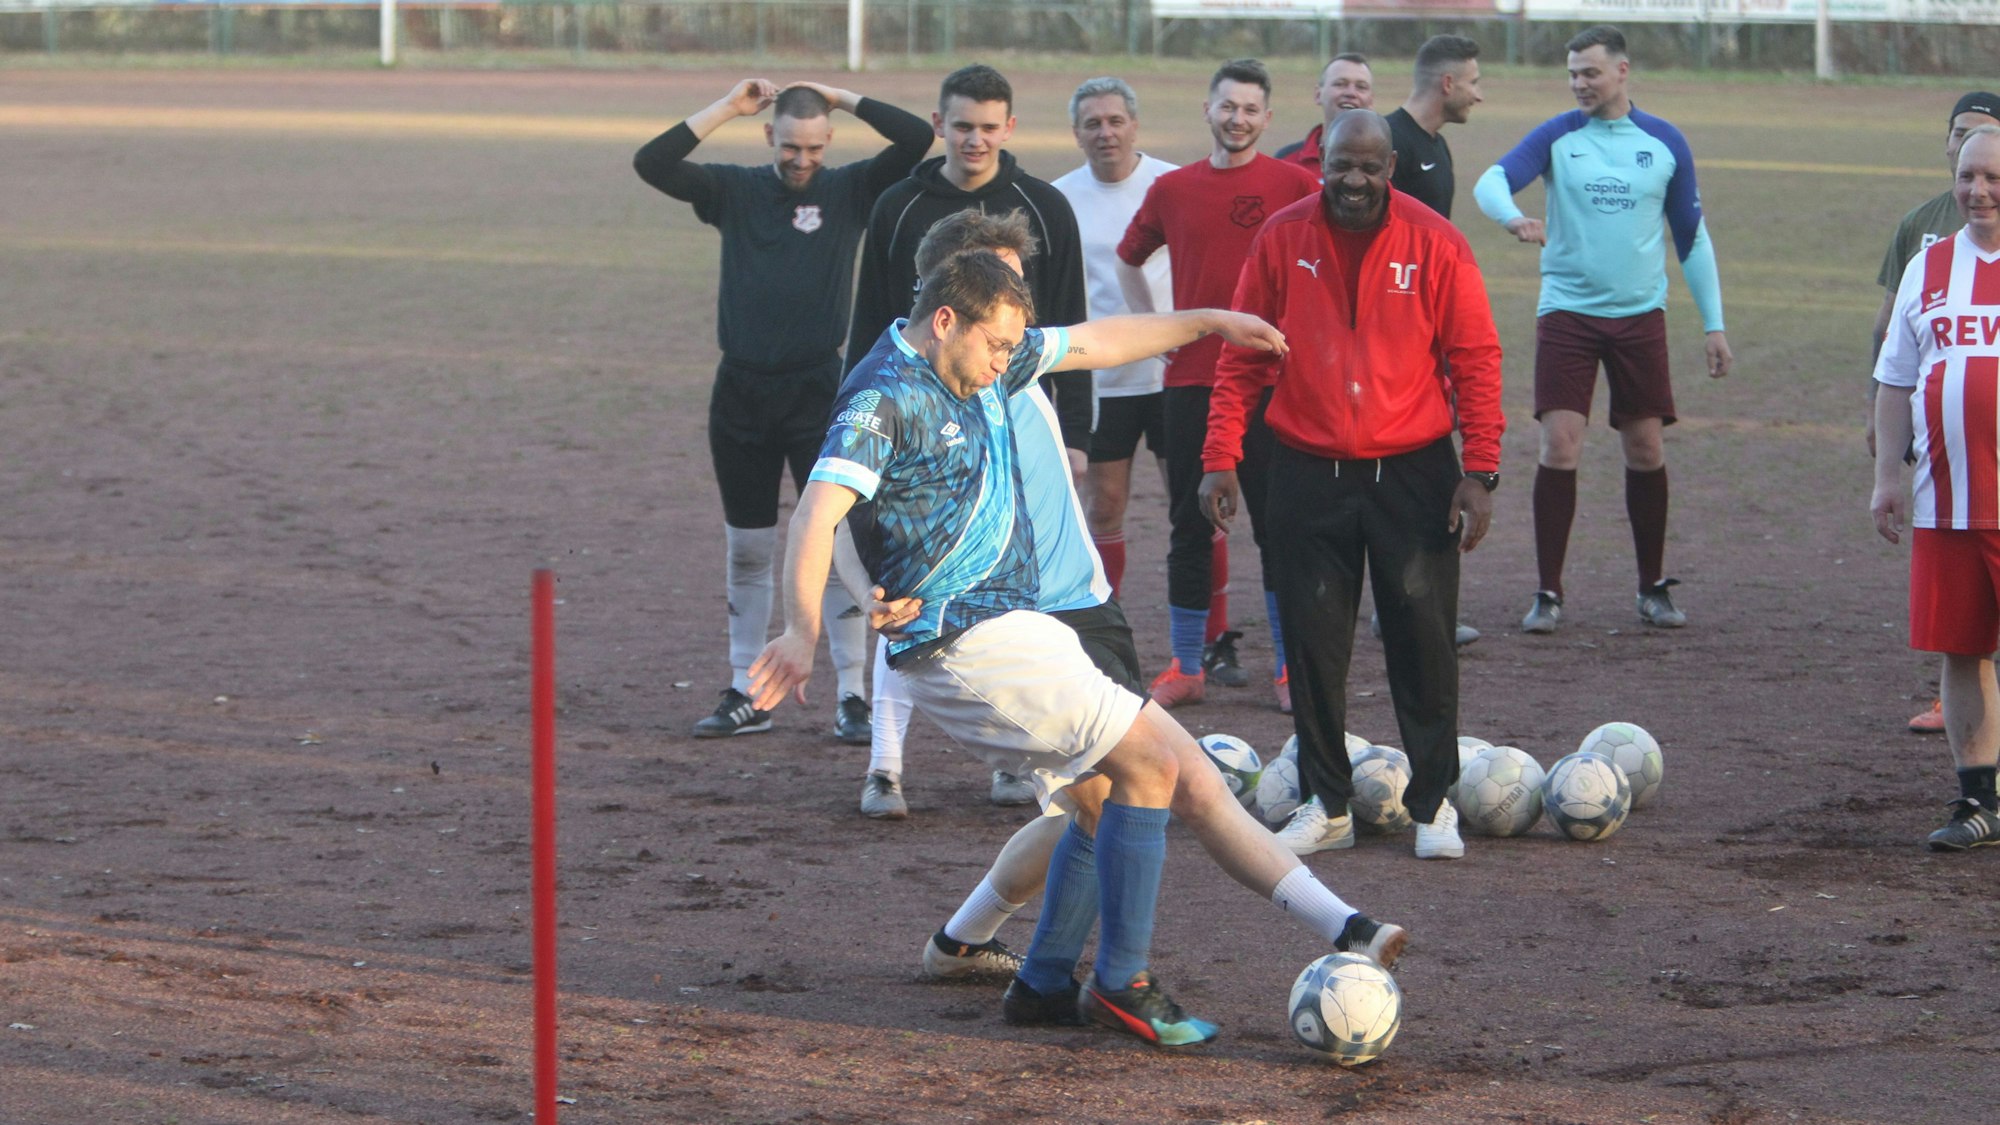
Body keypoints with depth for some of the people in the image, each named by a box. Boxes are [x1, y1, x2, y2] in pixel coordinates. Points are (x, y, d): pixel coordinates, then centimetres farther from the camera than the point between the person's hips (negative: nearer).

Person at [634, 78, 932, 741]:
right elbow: (651, 163, -7)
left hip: (816, 389, -2)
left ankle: (852, 695, 0)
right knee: (747, 549, 9)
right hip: (741, 389, 2)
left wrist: (845, 100, -4)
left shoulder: (849, 190, 1)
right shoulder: (735, 190, 4)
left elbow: (916, 138, -11)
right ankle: (747, 695, 17)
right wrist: (726, 109, -6)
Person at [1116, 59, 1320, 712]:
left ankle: (1290, 669, 4)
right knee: (1191, 525, 6)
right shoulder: (1172, 190, 9)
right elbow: (1128, 261, 25)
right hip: (1190, 381, 3)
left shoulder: (1293, 185, -1)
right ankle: (1188, 667, 14)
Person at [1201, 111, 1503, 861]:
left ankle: (1433, 803, 12)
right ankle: (1326, 805, 15)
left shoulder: (1434, 243, -4)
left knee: (1423, 639, 0)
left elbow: (1475, 361, -2)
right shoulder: (1283, 239, -1)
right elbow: (1242, 357, 4)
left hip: (1413, 473, -1)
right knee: (1313, 643, 4)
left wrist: (1480, 473, -7)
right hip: (1309, 474, 1)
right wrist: (1221, 459, -2)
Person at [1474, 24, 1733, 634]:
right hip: (1567, 311, -2)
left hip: (1640, 315, 2)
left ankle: (1653, 589, 19)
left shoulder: (1665, 144, 5)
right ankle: (1548, 593, -2)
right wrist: (1513, 217, -38)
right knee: (1560, 446, -10)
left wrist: (1713, 325, 9)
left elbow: (1692, 238, 12)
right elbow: (1492, 181, -14)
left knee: (1646, 450, 4)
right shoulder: (1557, 137, 0)